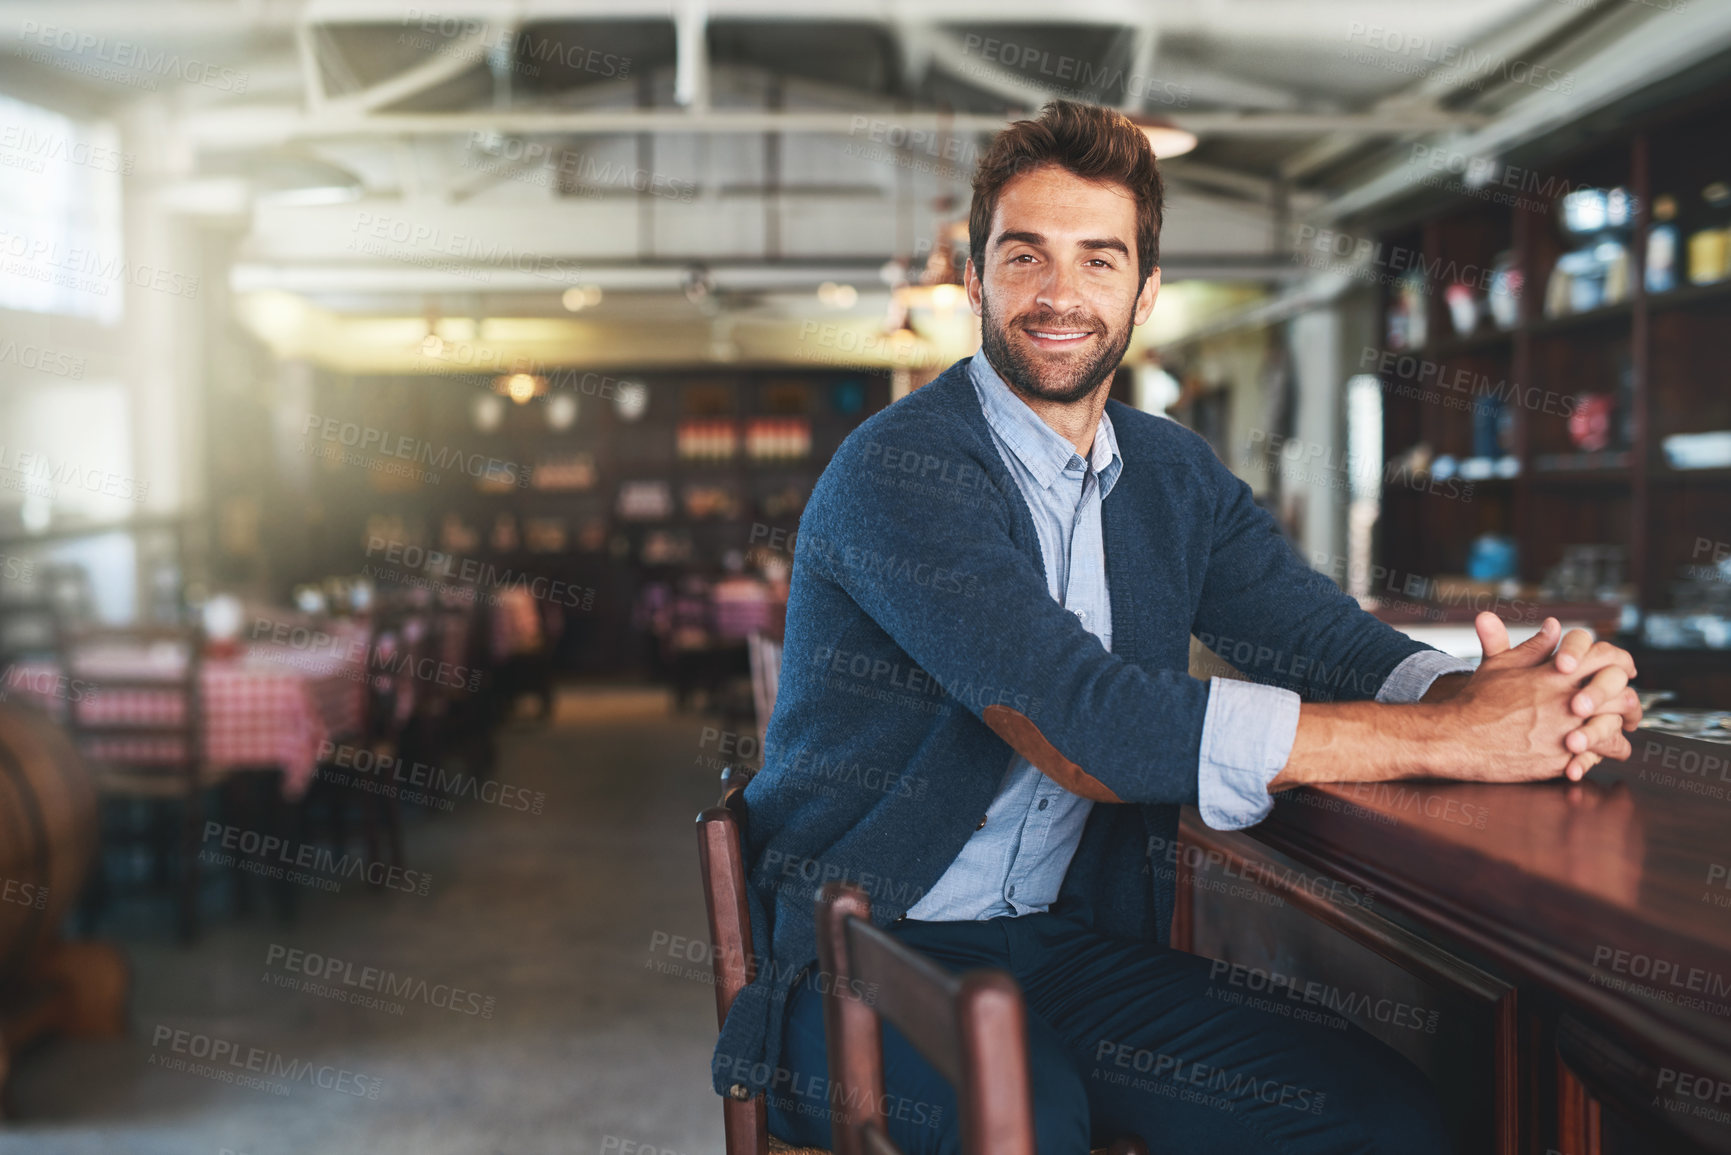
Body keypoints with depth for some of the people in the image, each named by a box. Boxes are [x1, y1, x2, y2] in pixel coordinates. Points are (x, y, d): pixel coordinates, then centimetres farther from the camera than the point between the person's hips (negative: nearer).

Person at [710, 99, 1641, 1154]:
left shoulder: (1178, 477, 9)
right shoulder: (897, 471, -16)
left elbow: (1328, 639, -1)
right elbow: (1077, 726, -27)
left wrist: (1489, 689, -26)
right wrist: (1450, 738, -27)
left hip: (1079, 943, 6)